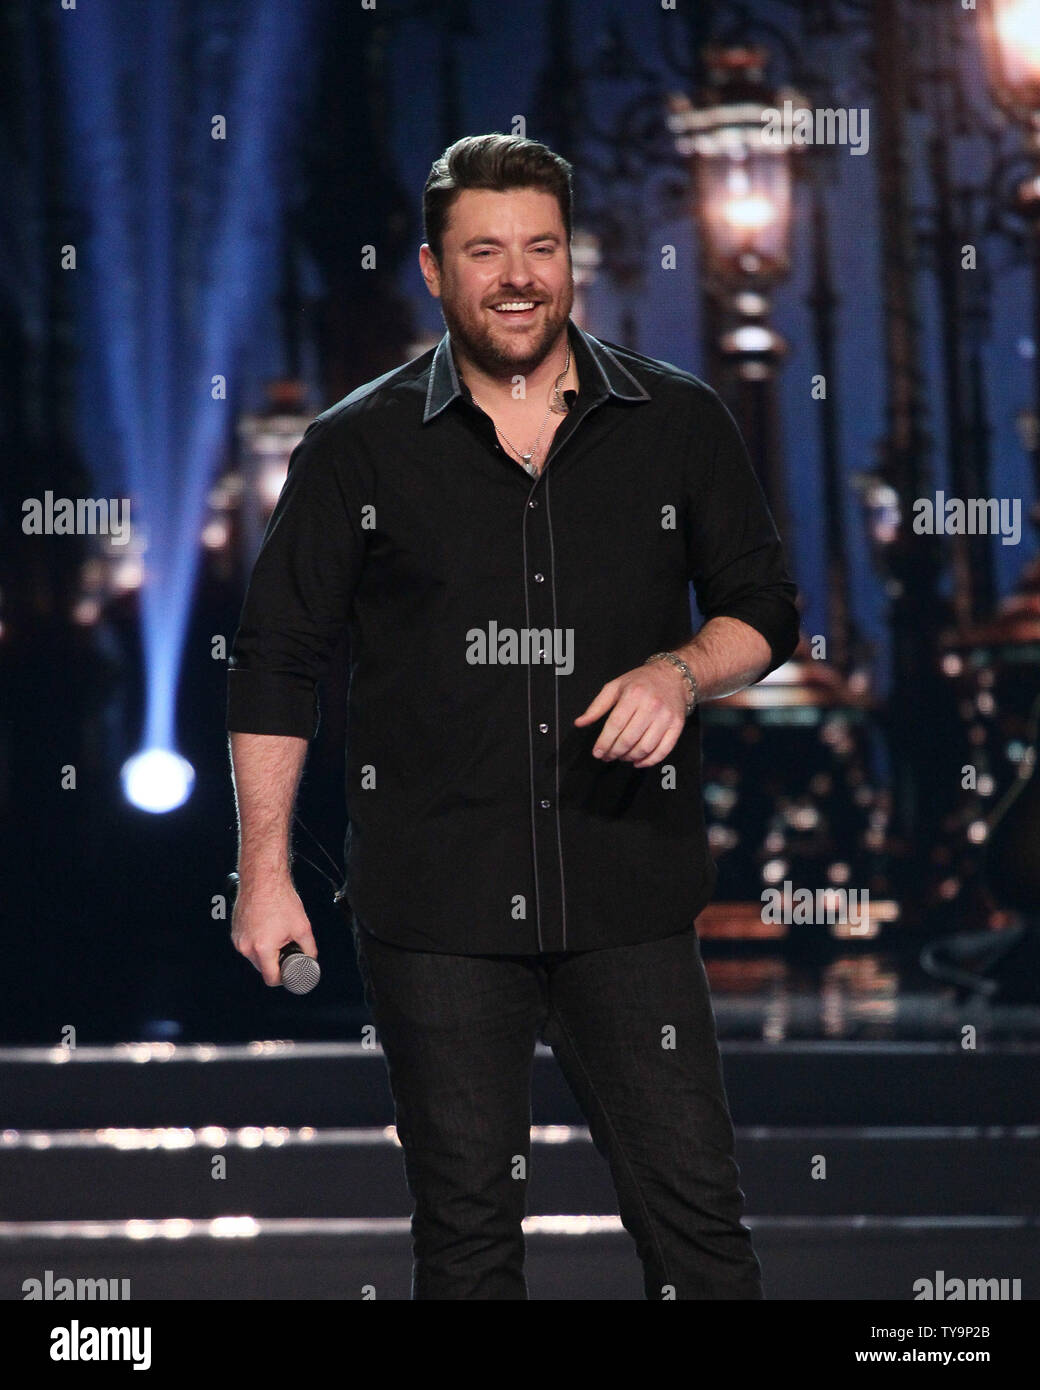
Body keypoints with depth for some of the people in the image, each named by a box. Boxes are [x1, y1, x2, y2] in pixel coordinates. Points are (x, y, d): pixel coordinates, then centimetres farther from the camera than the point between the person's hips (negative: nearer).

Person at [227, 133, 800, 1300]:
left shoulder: (679, 425, 5)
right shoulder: (359, 448, 2)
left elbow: (764, 610, 13)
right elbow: (276, 657, 4)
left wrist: (682, 669, -10)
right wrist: (265, 873, 0)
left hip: (628, 893, 1)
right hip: (433, 898, -1)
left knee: (694, 1205, -1)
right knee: (465, 1223, 6)